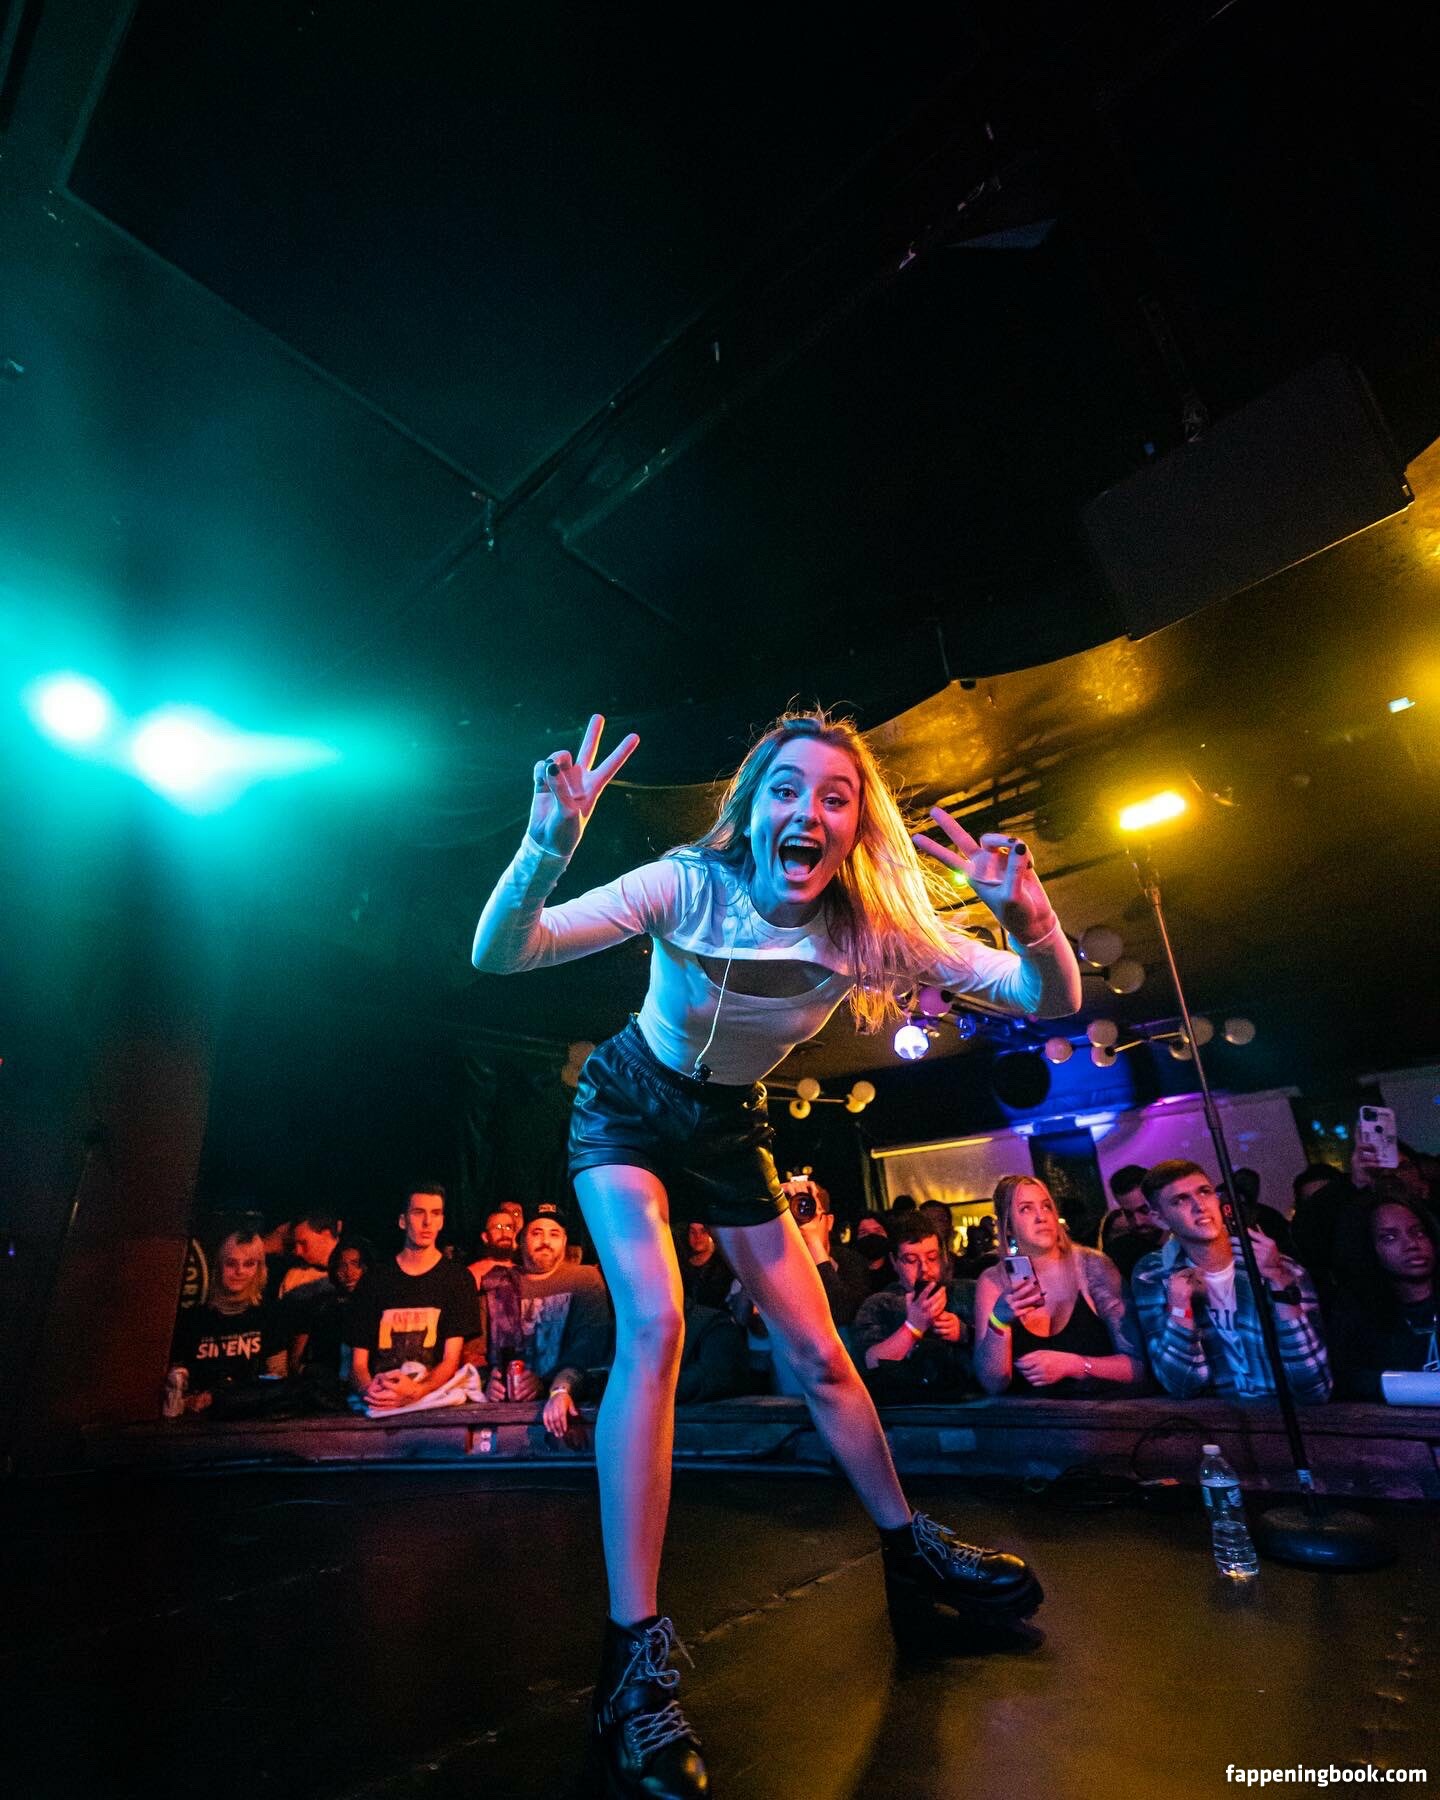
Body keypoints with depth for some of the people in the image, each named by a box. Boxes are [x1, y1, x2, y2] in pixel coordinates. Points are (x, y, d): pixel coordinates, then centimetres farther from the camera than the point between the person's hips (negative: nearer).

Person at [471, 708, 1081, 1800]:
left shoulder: (871, 931, -22)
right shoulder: (689, 887, -29)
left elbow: (1053, 1002, -23)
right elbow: (500, 954, -36)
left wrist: (1031, 918, -44)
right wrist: (544, 855, -56)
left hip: (730, 1131, 3)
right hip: (630, 1109, -2)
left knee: (820, 1354, 7)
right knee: (654, 1327, -22)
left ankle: (910, 1548, 32)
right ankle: (636, 1651, -7)